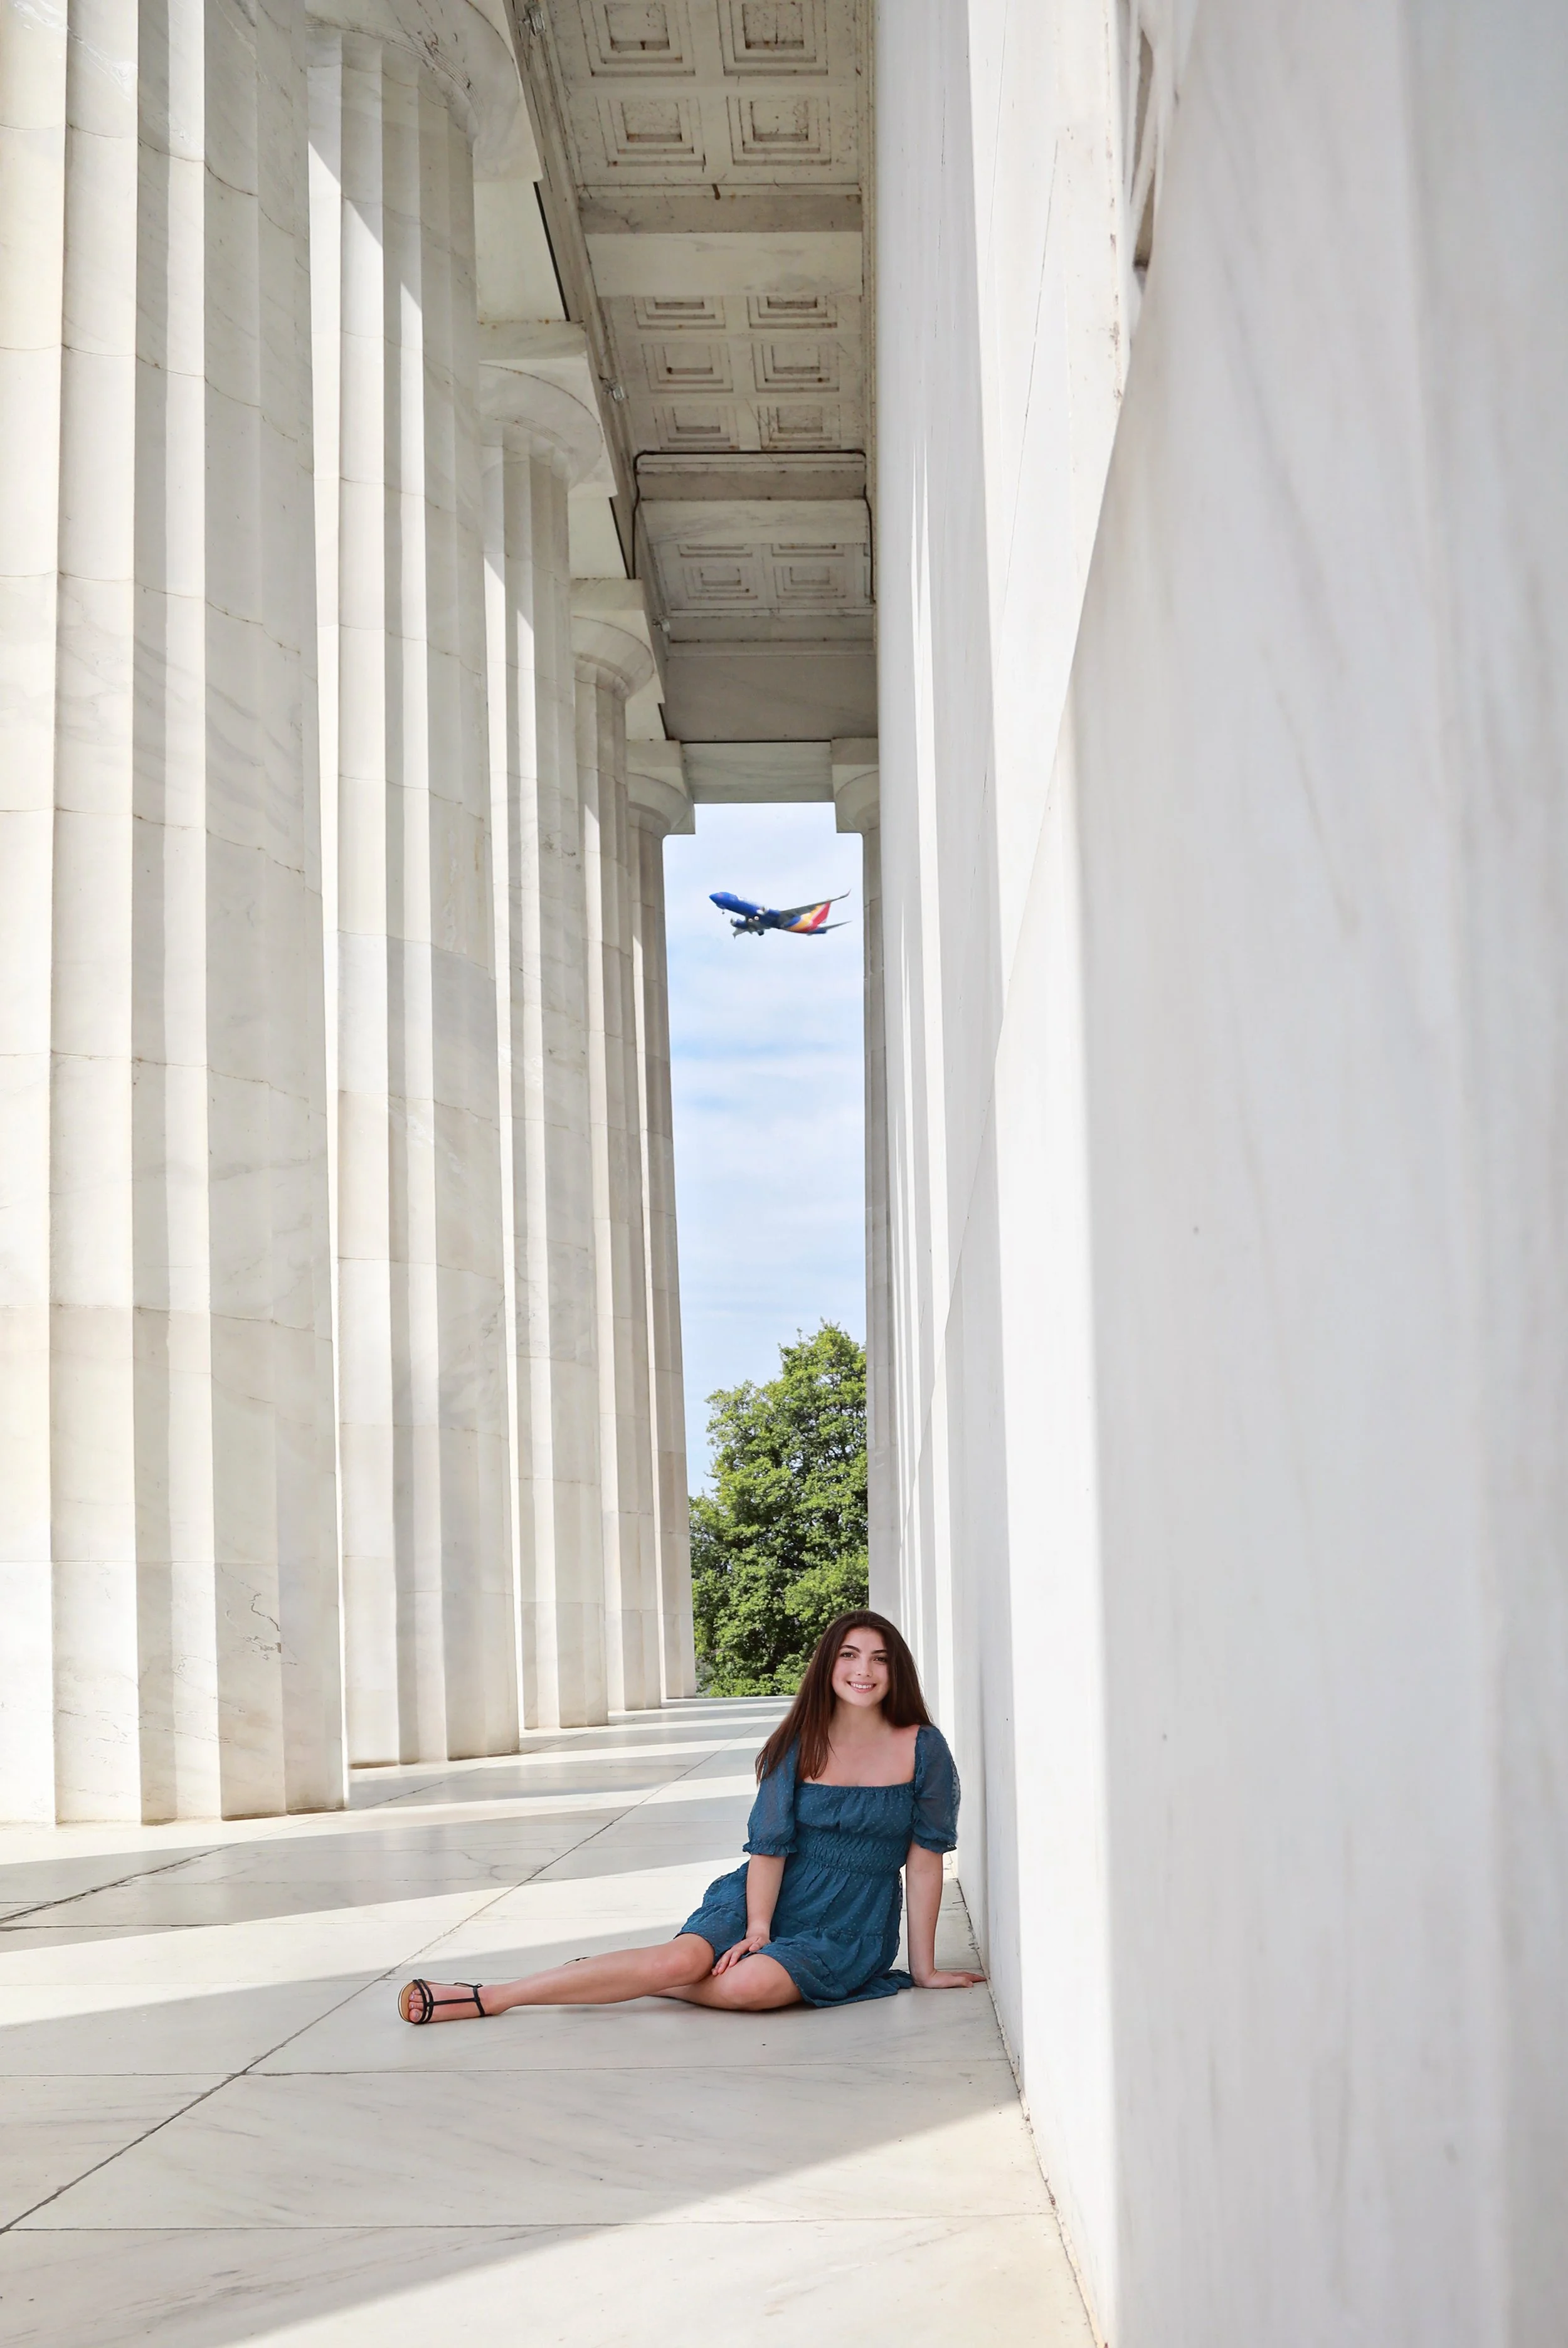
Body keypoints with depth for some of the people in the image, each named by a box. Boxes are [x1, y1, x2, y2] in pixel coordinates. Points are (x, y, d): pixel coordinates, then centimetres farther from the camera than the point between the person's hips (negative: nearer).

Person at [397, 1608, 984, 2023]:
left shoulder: (923, 1749, -6)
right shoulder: (798, 1744, 0)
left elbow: (924, 1860, -5)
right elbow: (769, 1845, -2)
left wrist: (923, 1969, -3)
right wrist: (757, 1930, -15)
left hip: (849, 1932, -1)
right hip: (773, 1902, 2)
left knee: (750, 1984, -32)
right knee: (683, 1956, -27)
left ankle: (616, 1981, -8)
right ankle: (488, 1997, -20)